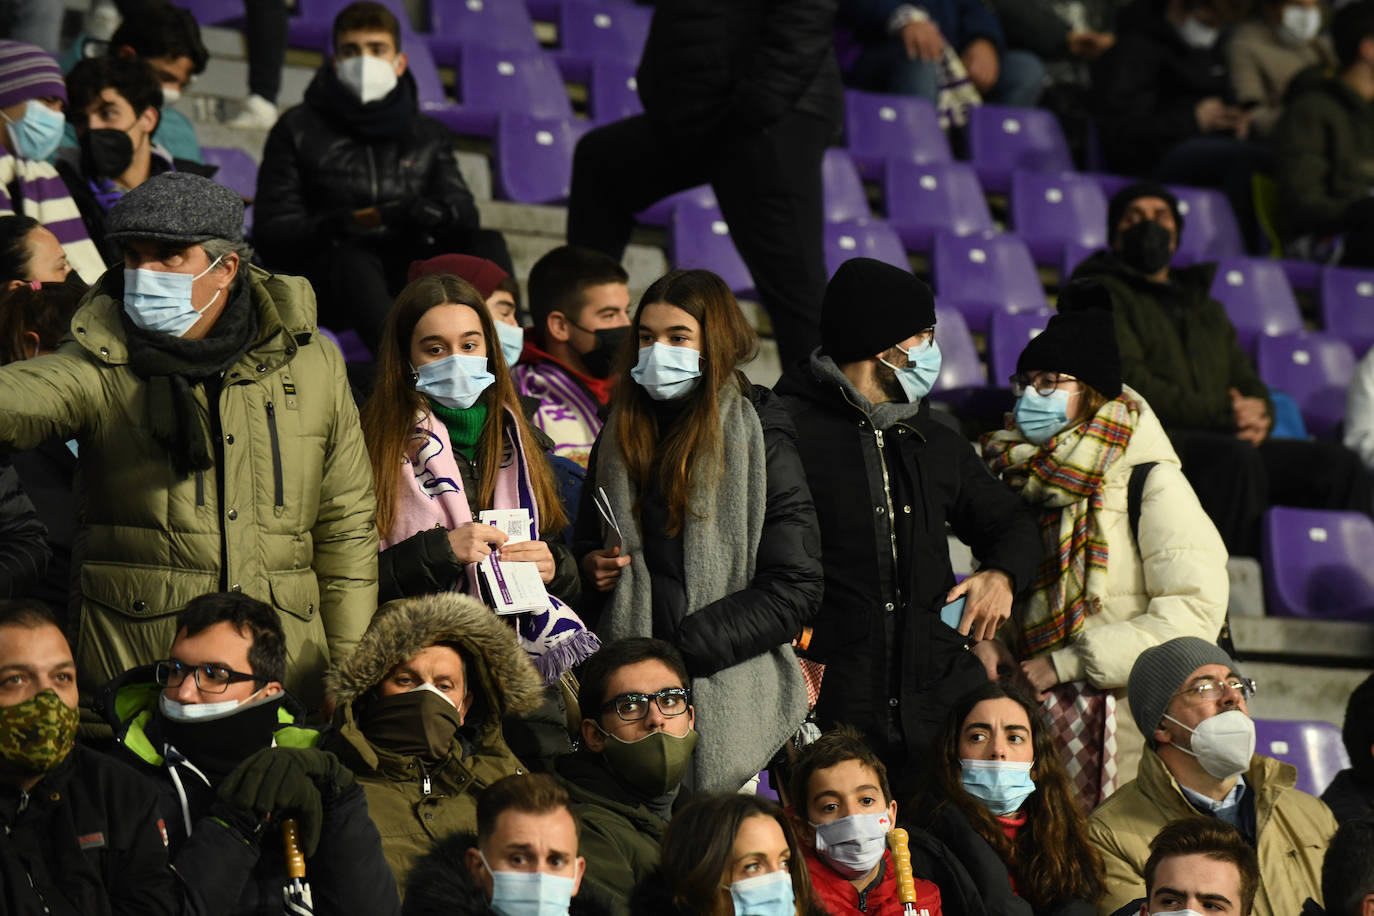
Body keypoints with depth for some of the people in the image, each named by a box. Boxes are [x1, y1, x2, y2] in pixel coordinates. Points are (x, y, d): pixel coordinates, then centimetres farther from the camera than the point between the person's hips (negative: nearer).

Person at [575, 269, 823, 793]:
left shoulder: (760, 440, -4)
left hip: (726, 698, -4)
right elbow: (586, 547, 27)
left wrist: (681, 650, -15)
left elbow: (796, 590, -9)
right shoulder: (620, 437, 13)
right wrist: (590, 568, 2)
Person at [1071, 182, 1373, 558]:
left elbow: (1248, 384, 26)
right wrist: (1222, 414, -13)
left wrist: (1258, 416, -2)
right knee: (1234, 458, -38)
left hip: (1229, 441, 7)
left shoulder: (1207, 309, 34)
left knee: (1338, 464, -16)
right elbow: (1126, 380, -5)